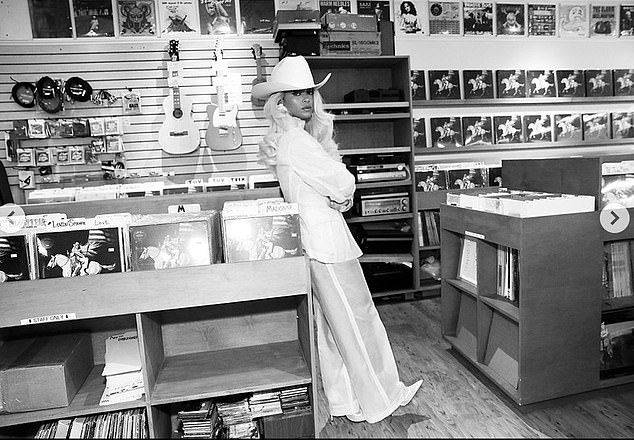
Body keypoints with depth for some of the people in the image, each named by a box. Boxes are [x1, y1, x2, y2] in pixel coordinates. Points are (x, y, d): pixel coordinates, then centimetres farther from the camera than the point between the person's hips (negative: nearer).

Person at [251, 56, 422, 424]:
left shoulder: (294, 137, 14)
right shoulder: (296, 139, -17)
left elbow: (337, 179, 15)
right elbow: (343, 183, -17)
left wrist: (336, 197, -4)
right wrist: (342, 193, 4)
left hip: (313, 233, 10)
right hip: (325, 236, -10)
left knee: (330, 322, 16)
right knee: (357, 318, 3)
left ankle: (343, 400, 31)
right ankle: (378, 400, 21)